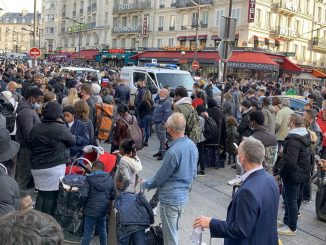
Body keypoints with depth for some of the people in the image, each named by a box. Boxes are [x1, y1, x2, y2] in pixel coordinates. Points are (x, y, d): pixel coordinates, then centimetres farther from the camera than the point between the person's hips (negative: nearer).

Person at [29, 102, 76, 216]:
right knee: (51, 195, 5)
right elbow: (73, 141, -1)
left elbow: (31, 146, 15)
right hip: (55, 167, -6)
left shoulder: (35, 128, 4)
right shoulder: (60, 128, -15)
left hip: (37, 167, 6)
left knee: (41, 193, 18)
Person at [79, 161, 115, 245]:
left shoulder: (89, 178, -10)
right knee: (102, 230, 19)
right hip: (103, 210, 4)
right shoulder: (109, 179, 1)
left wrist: (81, 205, -1)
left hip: (91, 209, -4)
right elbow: (113, 195, 3)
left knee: (88, 232, 3)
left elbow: (83, 195, -16)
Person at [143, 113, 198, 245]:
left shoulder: (173, 152, -27)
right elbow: (193, 173, 10)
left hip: (170, 199, -8)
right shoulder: (192, 145, -1)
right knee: (174, 231, 25)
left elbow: (160, 177, -15)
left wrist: (146, 183, 4)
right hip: (183, 195, 8)